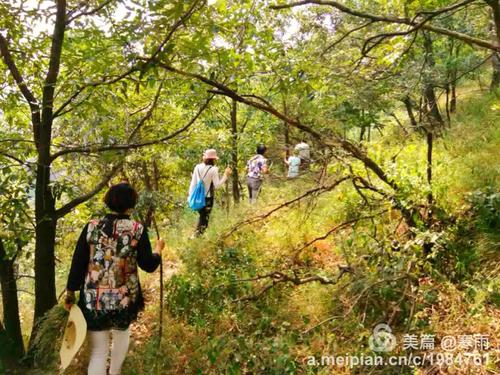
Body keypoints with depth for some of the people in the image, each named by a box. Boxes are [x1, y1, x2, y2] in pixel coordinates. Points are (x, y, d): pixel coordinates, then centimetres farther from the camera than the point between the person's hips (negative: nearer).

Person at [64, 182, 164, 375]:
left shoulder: (92, 226, -4)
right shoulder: (137, 230, -8)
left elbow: (77, 262, -2)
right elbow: (148, 265, -5)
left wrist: (70, 292, 8)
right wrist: (158, 249, 14)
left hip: (93, 300, 0)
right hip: (125, 299, 0)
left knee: (98, 352, 9)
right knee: (122, 332, 30)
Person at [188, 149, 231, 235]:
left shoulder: (197, 167, -1)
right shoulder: (213, 169, -15)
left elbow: (193, 182, 2)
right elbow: (217, 185, -12)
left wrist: (190, 195, 9)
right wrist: (226, 175, -4)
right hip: (208, 197, -5)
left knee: (201, 216, 22)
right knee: (205, 218, 8)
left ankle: (197, 233, 25)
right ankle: (199, 234, 8)